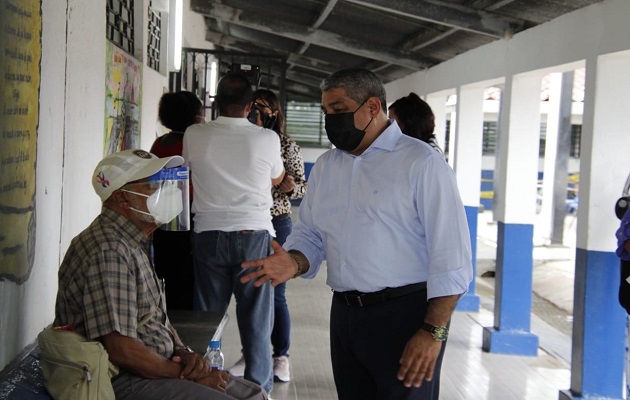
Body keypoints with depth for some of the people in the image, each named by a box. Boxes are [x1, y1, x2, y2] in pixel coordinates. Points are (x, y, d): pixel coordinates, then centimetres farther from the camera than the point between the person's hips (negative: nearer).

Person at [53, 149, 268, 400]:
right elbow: (120, 350, -26)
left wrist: (184, 354, 0)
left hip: (154, 369, 10)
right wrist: (186, 375, -14)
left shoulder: (135, 244, 14)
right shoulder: (108, 253, -21)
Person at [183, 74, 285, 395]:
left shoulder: (194, 136, -2)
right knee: (256, 320, 6)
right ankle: (258, 388, 10)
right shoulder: (267, 138, -4)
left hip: (208, 233, 1)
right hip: (254, 235, -1)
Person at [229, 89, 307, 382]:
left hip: (277, 225, -3)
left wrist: (291, 187, -21)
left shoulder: (287, 146, -2)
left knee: (275, 294, 1)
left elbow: (303, 188, 1)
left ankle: (281, 356, 15)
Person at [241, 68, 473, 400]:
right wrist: (293, 264, -8)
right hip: (344, 314, 6)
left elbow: (451, 259, -12)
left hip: (404, 315, -6)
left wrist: (433, 332, -17)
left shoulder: (421, 163, -8)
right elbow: (309, 235, 14)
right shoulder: (325, 166, 12)